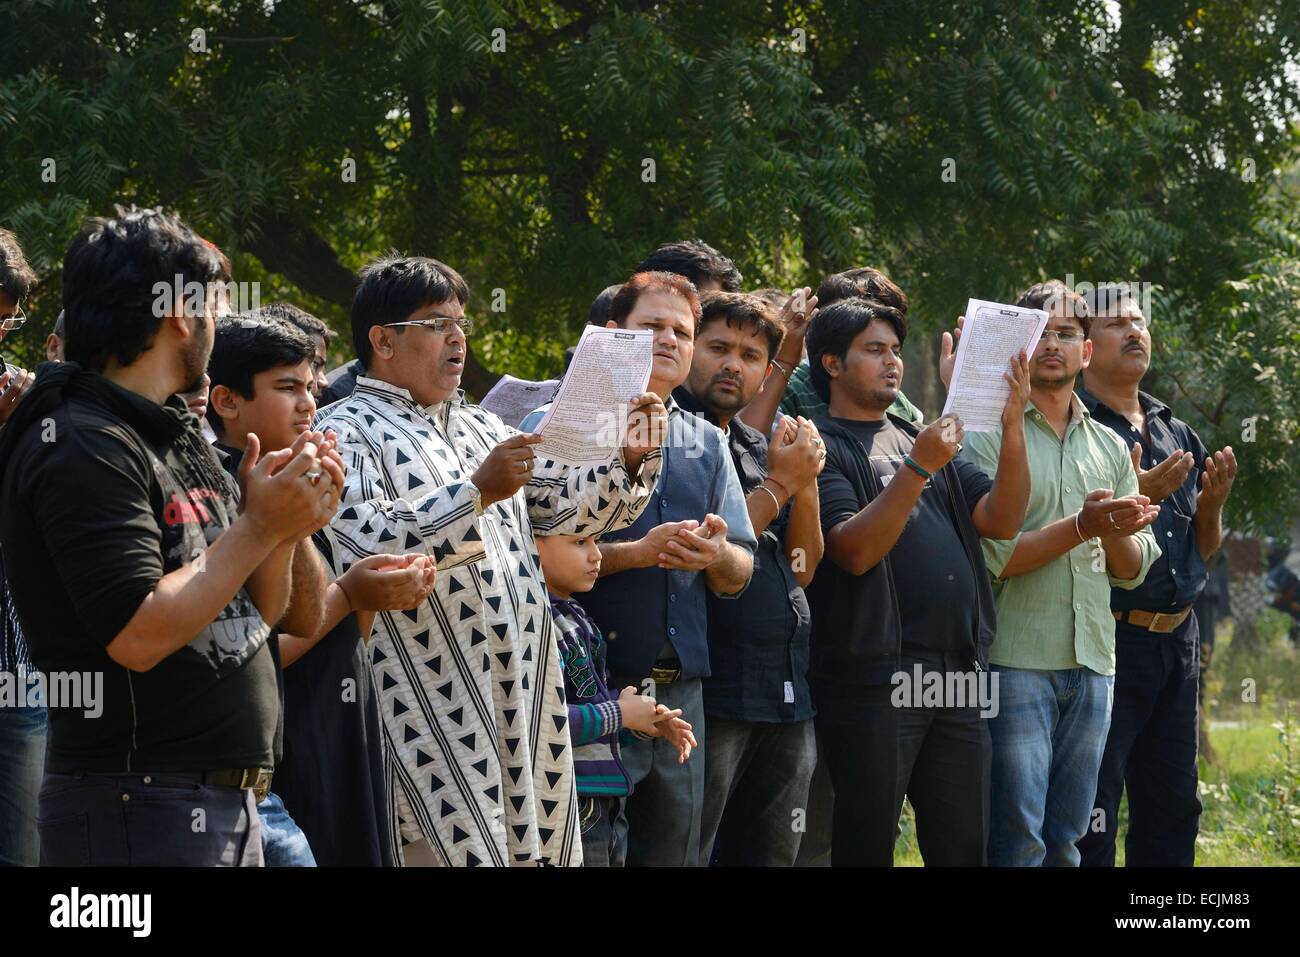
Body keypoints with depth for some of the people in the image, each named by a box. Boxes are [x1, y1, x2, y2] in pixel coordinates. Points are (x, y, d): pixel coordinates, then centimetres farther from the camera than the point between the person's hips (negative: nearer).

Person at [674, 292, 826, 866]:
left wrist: (807, 482, 1)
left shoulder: (758, 448, 18)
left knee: (770, 855, 10)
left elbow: (801, 569, 15)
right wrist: (779, 484, -10)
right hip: (707, 692, -8)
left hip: (785, 694, 8)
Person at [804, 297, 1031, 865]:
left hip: (957, 676, 6)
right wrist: (918, 468, -23)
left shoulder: (920, 439, 19)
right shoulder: (823, 447, -2)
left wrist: (1013, 428, -6)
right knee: (866, 847, -2)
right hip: (875, 681, -6)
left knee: (964, 849, 7)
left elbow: (1000, 520, 7)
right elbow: (855, 551, -15)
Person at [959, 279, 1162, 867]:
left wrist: (1116, 532, -11)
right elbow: (989, 556, -12)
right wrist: (1081, 526, -20)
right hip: (1016, 663, -6)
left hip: (1093, 664, 6)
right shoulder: (987, 436, -2)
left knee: (1067, 840, 8)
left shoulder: (1110, 447, 15)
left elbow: (1133, 570, 11)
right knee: (1019, 840, -9)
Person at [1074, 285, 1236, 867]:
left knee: (1172, 808, 10)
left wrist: (1212, 506, 0)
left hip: (1176, 639, 7)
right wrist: (1131, 499, -22)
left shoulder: (1178, 435, 16)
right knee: (1091, 815, -8)